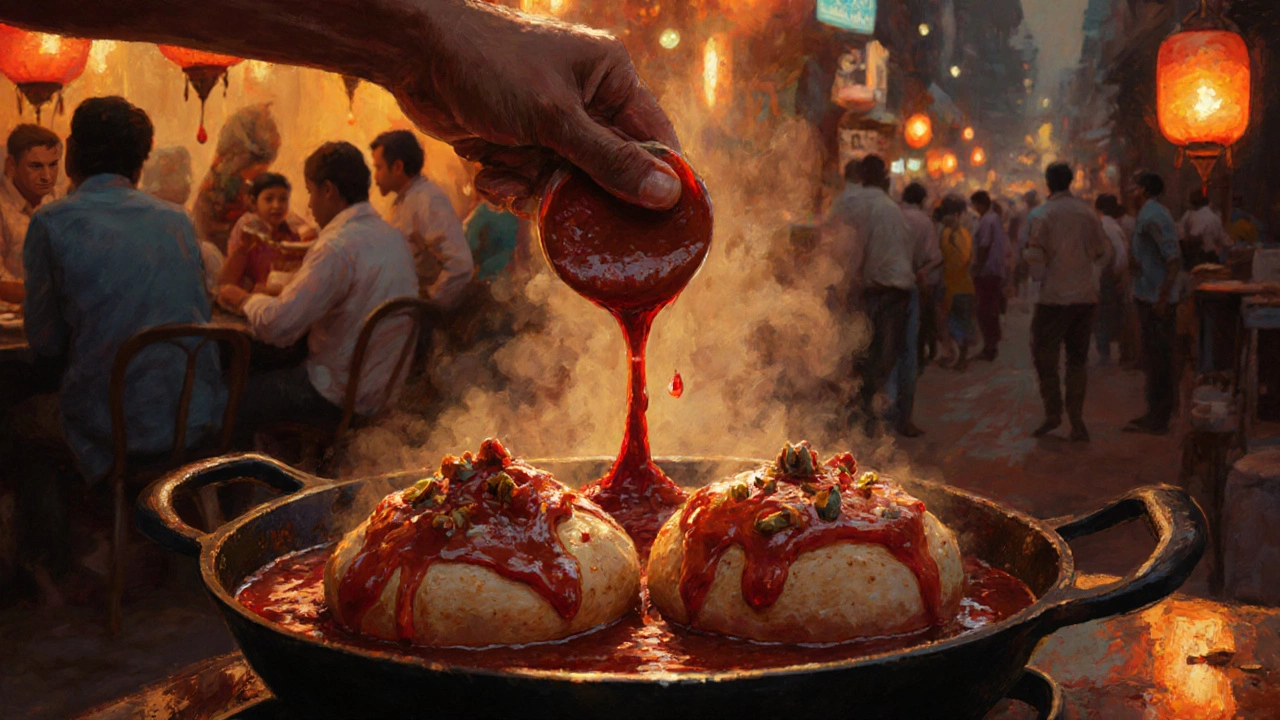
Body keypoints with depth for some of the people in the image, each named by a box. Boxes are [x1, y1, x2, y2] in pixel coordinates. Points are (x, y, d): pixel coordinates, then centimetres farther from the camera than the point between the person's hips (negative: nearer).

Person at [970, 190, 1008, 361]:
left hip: (986, 272, -10)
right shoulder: (996, 219, 15)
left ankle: (989, 348, -4)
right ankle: (992, 346, 20)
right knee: (992, 311, 14)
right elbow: (1004, 245, 18)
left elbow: (984, 246, -18)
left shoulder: (986, 221, -14)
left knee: (985, 311, -5)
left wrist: (977, 269, -13)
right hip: (997, 272, 10)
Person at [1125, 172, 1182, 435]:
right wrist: (1135, 261, 6)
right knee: (1155, 360, 16)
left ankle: (1157, 419, 0)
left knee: (1157, 361, -5)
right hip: (1151, 297, 10)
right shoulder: (1155, 213, 15)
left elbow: (1174, 258, -23)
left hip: (1156, 301, -10)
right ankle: (1156, 415, 24)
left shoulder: (1152, 216, -16)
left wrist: (1163, 298, -24)